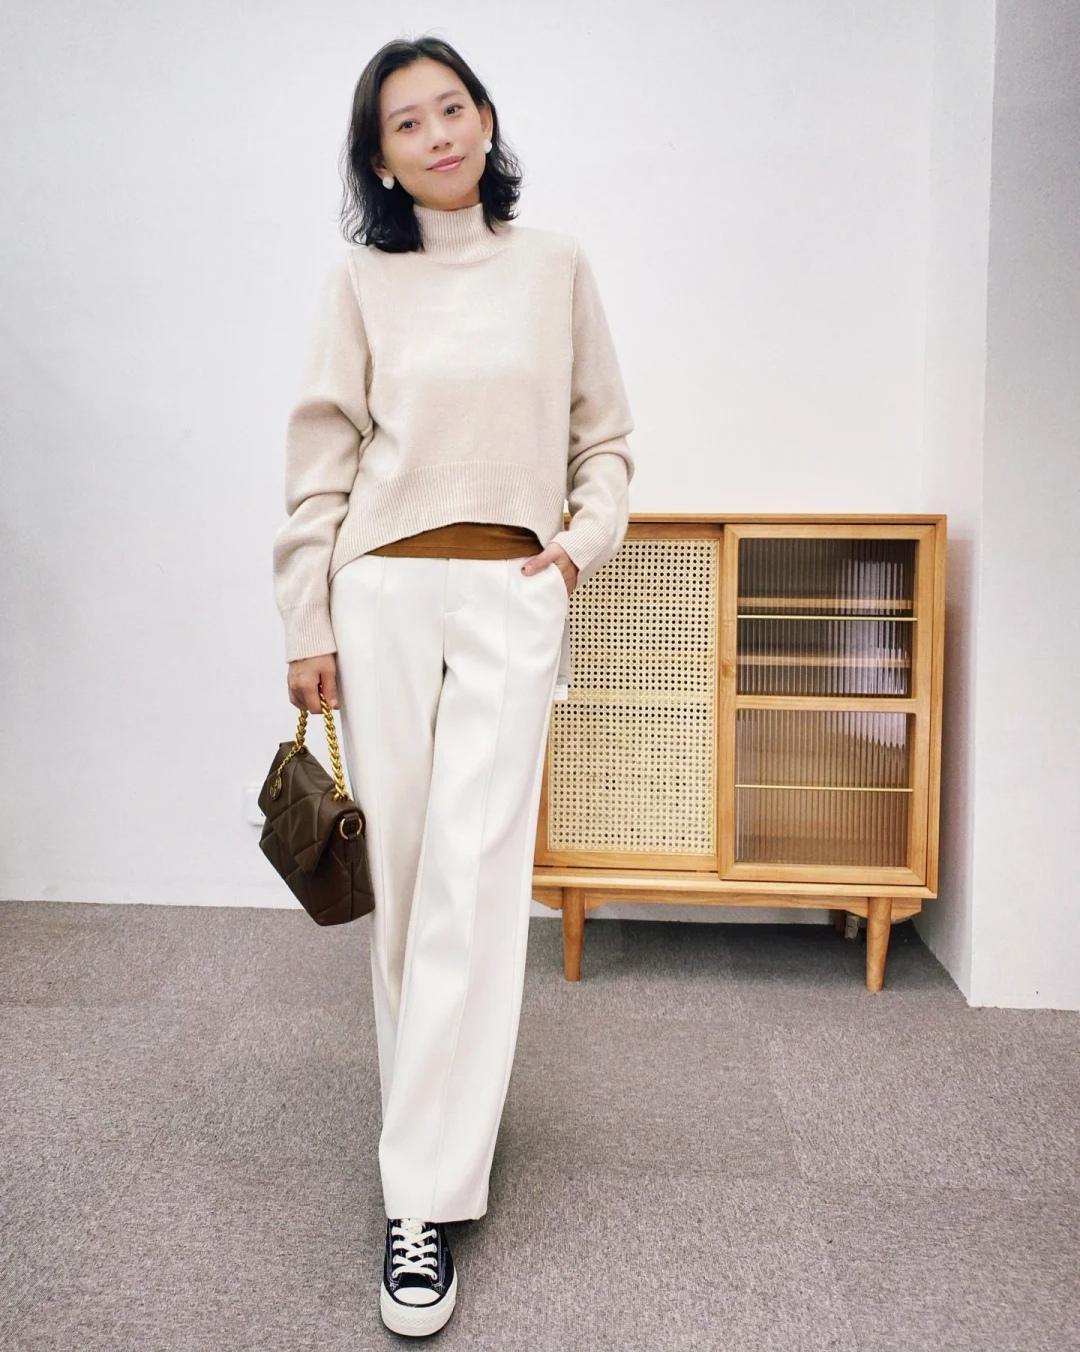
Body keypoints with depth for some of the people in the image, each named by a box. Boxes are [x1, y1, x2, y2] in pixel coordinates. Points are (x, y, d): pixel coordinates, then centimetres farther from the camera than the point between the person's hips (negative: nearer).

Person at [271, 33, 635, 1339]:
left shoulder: (554, 264, 10)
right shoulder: (361, 277, 8)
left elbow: (605, 435, 14)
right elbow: (321, 458, 5)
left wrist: (588, 535, -4)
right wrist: (308, 623, 1)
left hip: (511, 596, -1)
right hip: (383, 593, 1)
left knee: (474, 875, -8)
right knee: (400, 867, 5)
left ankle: (423, 1198, -1)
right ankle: (439, 1112, 27)